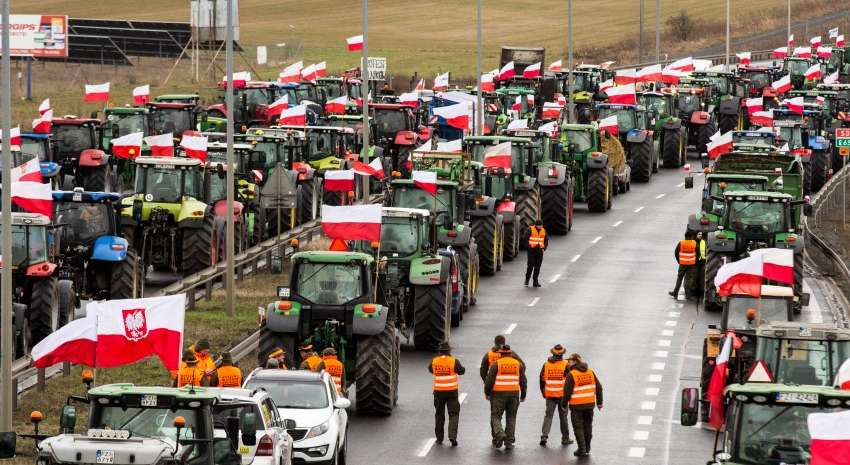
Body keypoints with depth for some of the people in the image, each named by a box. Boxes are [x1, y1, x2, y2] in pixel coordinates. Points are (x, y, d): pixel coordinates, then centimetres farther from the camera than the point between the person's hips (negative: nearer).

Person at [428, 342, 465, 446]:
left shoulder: (434, 361, -3)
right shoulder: (454, 361, -10)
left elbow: (430, 369, 17)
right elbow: (461, 371, 2)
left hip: (438, 391, 2)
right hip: (452, 391, -2)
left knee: (439, 415, 15)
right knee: (453, 414, 3)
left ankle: (439, 438, 18)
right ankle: (452, 436, -14)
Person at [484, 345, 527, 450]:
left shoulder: (496, 364, -3)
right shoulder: (518, 364, 7)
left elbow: (489, 379, -6)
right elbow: (523, 381, 8)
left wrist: (486, 393, 7)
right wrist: (523, 395, 17)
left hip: (498, 394, -3)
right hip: (514, 394, 3)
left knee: (496, 417, 4)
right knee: (511, 418, 10)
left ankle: (499, 434, -21)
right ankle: (509, 442, 7)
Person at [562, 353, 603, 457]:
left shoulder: (571, 375, -12)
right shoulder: (590, 372, 5)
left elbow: (567, 391, -14)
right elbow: (598, 387, 9)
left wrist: (564, 404, -1)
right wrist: (599, 402, 18)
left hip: (576, 406, -5)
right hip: (590, 404, 5)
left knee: (578, 428, 3)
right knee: (588, 427, 16)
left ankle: (582, 450, 1)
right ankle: (587, 449, 24)